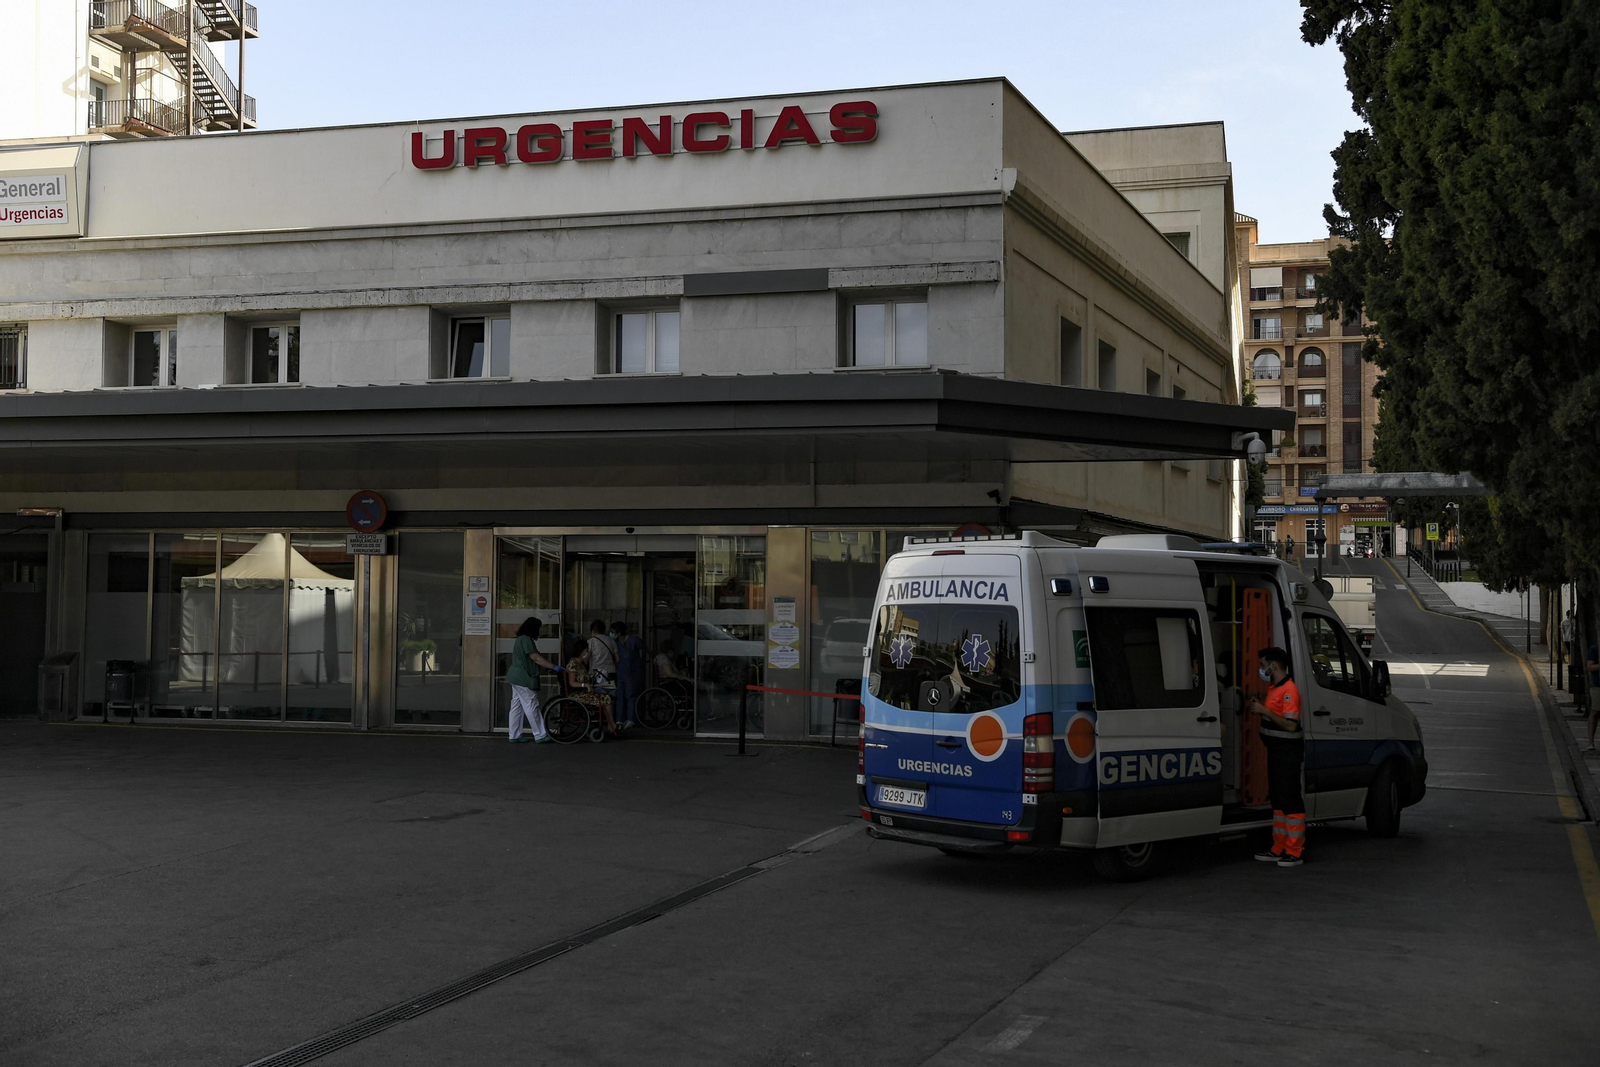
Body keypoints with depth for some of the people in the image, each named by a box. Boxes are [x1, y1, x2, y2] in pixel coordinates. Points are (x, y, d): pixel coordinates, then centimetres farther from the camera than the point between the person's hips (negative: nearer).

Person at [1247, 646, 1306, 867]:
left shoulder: (1289, 690, -17)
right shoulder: (1274, 688, 15)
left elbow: (1290, 724, -24)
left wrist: (1265, 711, -23)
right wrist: (1259, 707, 8)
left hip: (1288, 751, -11)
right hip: (1275, 749, 11)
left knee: (1290, 799, -8)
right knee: (1277, 798, 13)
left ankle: (1295, 852, -5)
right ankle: (1279, 848, 19)